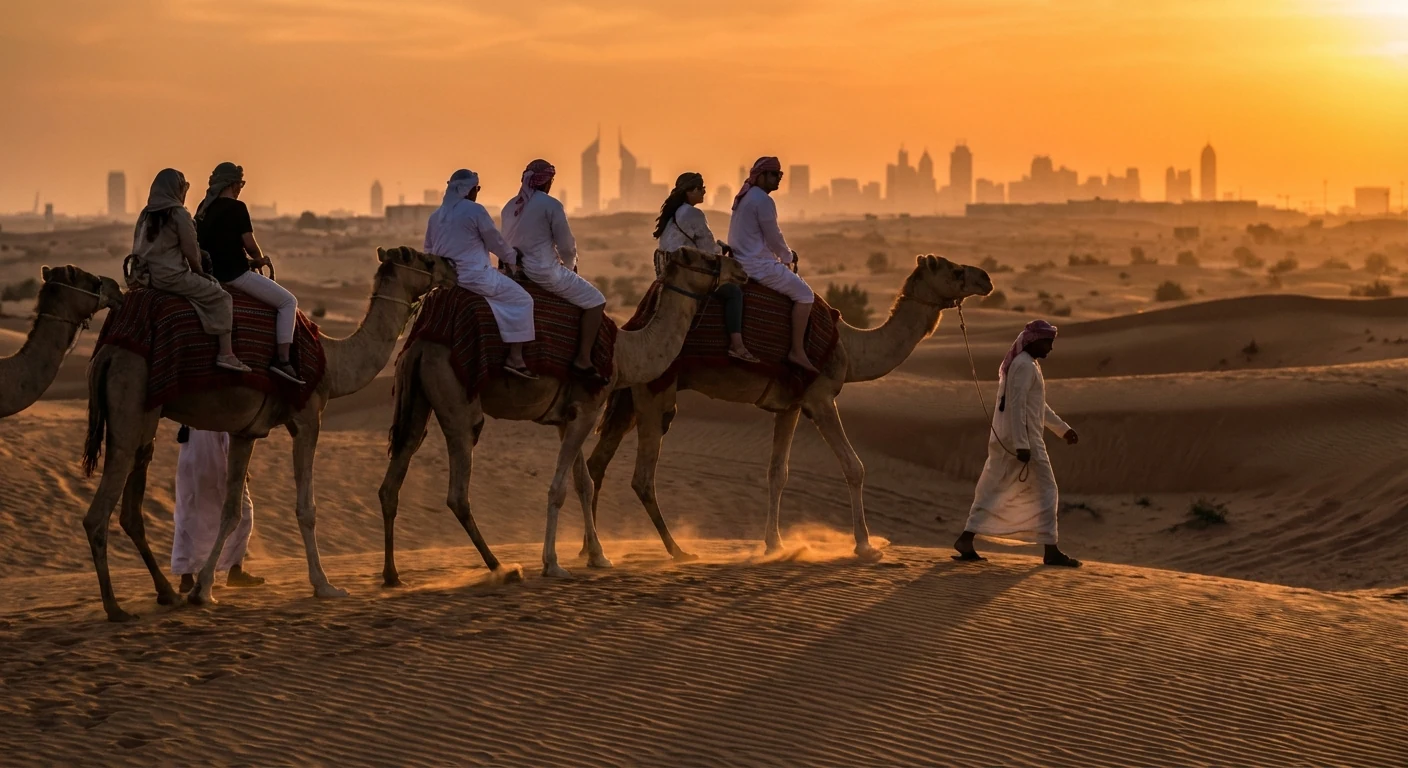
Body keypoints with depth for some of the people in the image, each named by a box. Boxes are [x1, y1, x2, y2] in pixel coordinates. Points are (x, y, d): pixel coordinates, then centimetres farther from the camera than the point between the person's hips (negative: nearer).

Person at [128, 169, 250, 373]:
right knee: (220, 298, -1)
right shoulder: (178, 214, -12)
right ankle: (225, 354, -10)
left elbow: (140, 248, 13)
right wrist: (199, 272, 8)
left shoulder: (146, 214, 10)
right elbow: (190, 251, -10)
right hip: (173, 276, -9)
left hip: (150, 276, 9)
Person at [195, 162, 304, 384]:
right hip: (234, 274, -9)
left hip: (212, 272, 9)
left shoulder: (204, 207, 10)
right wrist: (260, 259, 9)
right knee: (288, 302, 2)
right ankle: (282, 360, -7)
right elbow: (250, 245, -13)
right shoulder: (236, 208, -14)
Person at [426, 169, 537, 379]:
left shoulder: (436, 216, 12)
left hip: (445, 277, 8)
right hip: (475, 275, -8)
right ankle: (515, 358, -8)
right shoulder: (475, 211, -9)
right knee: (520, 299, 0)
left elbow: (428, 251, 17)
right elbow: (496, 242, 0)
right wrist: (511, 257, 18)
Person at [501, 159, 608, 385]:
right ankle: (583, 360, -8)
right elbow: (567, 246, -8)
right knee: (595, 301, 1)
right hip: (544, 271, -8)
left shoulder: (510, 207, 10)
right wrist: (569, 266, 14)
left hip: (517, 271, 8)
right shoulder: (550, 205, -10)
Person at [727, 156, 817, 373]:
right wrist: (788, 257, 6)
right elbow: (774, 238, -13)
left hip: (741, 262, 10)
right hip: (758, 265, -10)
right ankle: (797, 351, -10)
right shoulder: (763, 201, -16)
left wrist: (786, 254, 20)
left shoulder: (744, 197, 16)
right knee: (804, 293, -6)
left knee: (797, 288, 26)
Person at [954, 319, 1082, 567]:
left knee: (992, 491, 8)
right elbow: (1016, 406, -21)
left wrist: (1063, 428, 28)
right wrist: (1022, 444, -25)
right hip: (1023, 439, -10)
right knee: (1046, 491, -3)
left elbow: (1039, 406, 28)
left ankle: (966, 540, 4)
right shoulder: (1024, 366, -14)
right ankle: (1051, 550, -1)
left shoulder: (1028, 364, 19)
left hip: (1003, 440, 10)